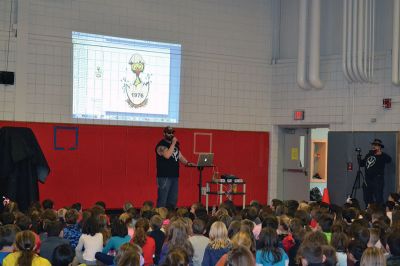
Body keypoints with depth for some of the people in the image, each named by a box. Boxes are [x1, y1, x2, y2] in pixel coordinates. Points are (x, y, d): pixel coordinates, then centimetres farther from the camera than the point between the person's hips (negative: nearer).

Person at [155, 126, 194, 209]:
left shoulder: (175, 144, 18)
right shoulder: (161, 145, -8)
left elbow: (180, 156, 22)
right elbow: (167, 155, -23)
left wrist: (187, 163, 4)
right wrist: (173, 143, -17)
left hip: (174, 176, 8)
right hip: (164, 176, -8)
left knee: (173, 200, 11)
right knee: (162, 200, -8)